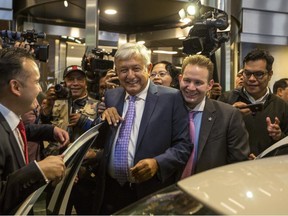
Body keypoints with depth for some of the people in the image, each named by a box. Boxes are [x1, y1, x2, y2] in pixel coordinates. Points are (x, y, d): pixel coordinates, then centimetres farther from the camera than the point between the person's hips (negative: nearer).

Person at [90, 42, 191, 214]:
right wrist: (103, 119, -7)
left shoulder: (171, 97, -8)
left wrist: (157, 163, -23)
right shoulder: (111, 96, 7)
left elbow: (184, 145, -7)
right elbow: (99, 142, 11)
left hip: (151, 195, -4)